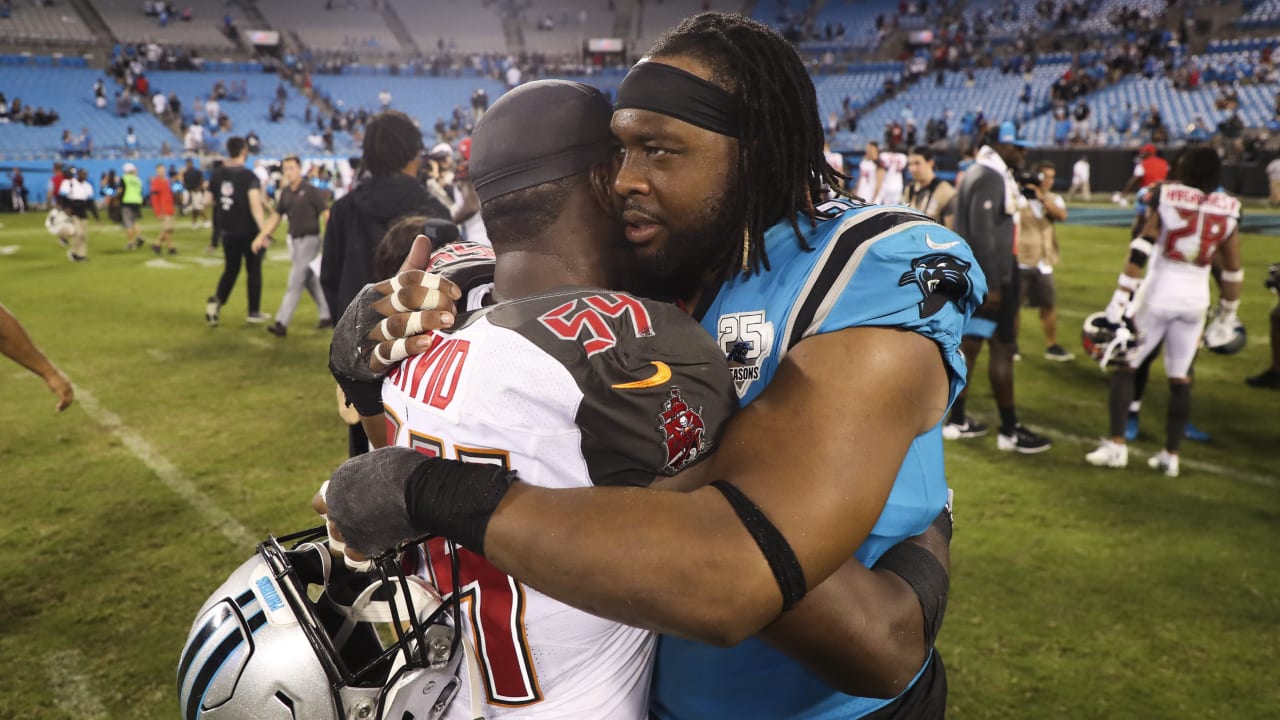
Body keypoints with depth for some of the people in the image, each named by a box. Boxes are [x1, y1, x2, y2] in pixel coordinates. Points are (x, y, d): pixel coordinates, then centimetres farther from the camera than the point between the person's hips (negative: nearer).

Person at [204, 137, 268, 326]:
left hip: (227, 230, 5)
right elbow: (255, 205, -24)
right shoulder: (249, 177, -14)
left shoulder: (217, 174, 2)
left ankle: (217, 300, -5)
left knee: (231, 269, 17)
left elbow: (208, 200, 9)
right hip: (248, 230, -4)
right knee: (253, 269, 9)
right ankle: (254, 312, 13)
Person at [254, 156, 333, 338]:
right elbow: (276, 216, 14)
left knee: (295, 282, -8)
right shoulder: (285, 192, 8)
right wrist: (261, 236, 6)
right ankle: (327, 316, 24)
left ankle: (282, 324, -9)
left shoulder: (311, 191, -11)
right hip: (294, 239, 7)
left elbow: (326, 214, -15)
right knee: (310, 281, 13)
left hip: (309, 239, -7)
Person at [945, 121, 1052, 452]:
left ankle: (957, 421, 20)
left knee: (969, 344, 12)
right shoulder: (989, 178, -16)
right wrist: (992, 285, -22)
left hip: (972, 273, 10)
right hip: (988, 275, -10)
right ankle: (1009, 430, 6)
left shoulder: (982, 174, 16)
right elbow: (981, 233, -23)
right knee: (1003, 348, -2)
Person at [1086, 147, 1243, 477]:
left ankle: (1116, 444, 3)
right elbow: (1232, 270, 7)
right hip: (1196, 298, 3)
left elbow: (1140, 253, -13)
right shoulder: (1228, 210, 2)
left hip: (1158, 292, -3)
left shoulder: (1165, 198, -8)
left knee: (1124, 365, 8)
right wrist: (1227, 315, 19)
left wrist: (1120, 299, -12)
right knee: (1180, 378, 12)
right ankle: (1171, 455, 16)